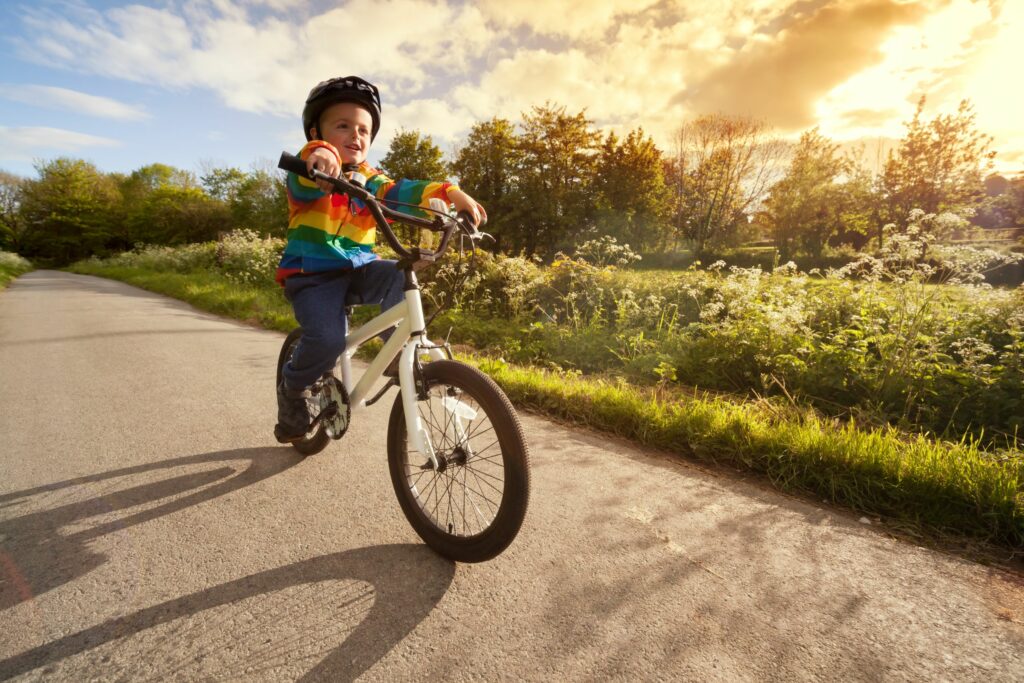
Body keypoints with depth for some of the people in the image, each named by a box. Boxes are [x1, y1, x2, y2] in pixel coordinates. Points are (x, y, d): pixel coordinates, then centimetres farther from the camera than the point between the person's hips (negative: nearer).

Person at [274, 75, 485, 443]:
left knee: (400, 276, -25)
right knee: (327, 339, -26)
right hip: (312, 273, -4)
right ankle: (292, 388, 6)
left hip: (358, 268, 4)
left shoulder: (370, 180, 8)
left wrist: (449, 193, -28)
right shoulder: (311, 174, -6)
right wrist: (318, 154, -55)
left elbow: (401, 192, -10)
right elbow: (303, 184, -31)